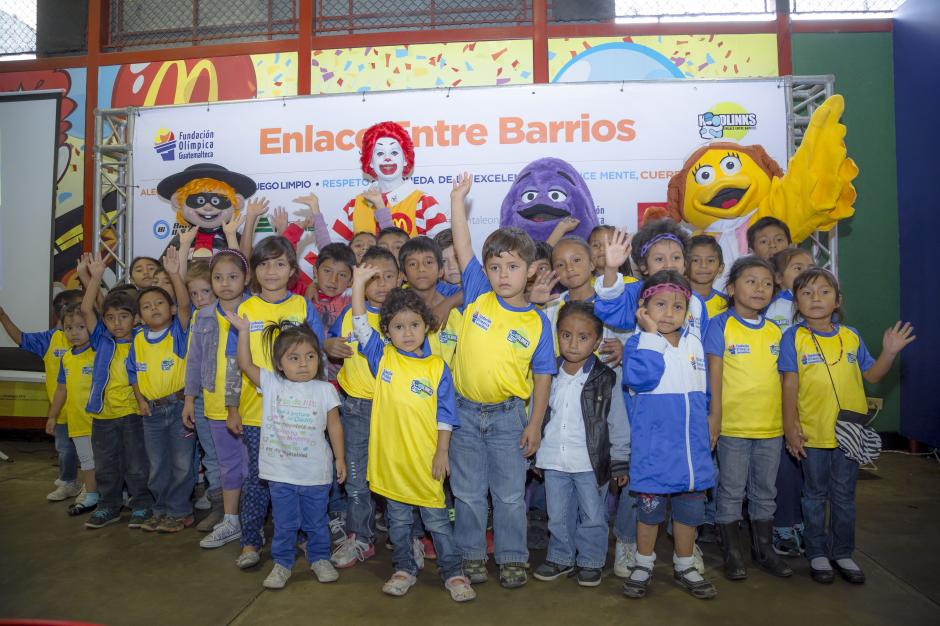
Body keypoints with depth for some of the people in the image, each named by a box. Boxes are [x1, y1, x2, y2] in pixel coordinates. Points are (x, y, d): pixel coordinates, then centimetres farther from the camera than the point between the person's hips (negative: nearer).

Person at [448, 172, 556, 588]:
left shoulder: (537, 322, -6)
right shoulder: (477, 297, -3)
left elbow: (542, 377, -2)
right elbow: (462, 248, -8)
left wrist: (535, 424, -4)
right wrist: (458, 199, -11)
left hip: (508, 415, -1)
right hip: (466, 412, 1)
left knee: (510, 493, 11)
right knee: (468, 492, 13)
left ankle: (513, 558, 29)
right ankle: (472, 555, 30)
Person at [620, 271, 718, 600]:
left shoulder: (695, 344, 7)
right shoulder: (639, 343, -7)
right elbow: (639, 378, -28)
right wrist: (652, 333, -23)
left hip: (692, 446, 5)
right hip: (653, 447, -4)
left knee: (690, 508, 15)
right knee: (650, 508, 9)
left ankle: (685, 566, 33)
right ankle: (643, 564, 28)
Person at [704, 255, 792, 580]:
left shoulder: (775, 330, 8)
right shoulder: (721, 325, -6)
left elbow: (781, 376, 14)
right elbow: (714, 372, -9)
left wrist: (789, 418, 13)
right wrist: (715, 413, -13)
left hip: (771, 425, 5)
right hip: (733, 424, -4)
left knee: (765, 491, 16)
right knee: (732, 491, 6)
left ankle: (764, 548, 31)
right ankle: (732, 553, 19)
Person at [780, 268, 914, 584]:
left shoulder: (851, 336, 3)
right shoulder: (793, 337, -7)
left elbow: (871, 375, 12)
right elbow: (790, 385, -8)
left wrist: (889, 352, -5)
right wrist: (790, 427, -10)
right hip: (812, 433, -3)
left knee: (844, 496, 15)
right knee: (815, 496, 11)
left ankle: (843, 553, 30)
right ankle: (817, 554, 25)